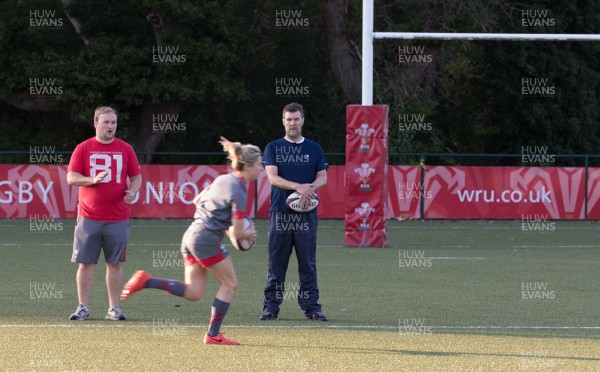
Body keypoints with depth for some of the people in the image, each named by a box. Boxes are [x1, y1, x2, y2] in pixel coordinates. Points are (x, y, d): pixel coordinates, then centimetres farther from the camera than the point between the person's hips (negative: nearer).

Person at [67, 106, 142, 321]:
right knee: (86, 263, 0)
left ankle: (114, 308, 9)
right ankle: (83, 308, 6)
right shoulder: (83, 148, 3)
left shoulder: (125, 149, 8)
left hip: (118, 219, 1)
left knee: (115, 263, 3)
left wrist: (132, 191, -10)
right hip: (89, 218, -1)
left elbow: (136, 176, 11)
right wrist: (92, 180, -20)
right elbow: (71, 177, -2)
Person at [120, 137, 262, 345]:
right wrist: (249, 234, 8)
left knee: (193, 293, 9)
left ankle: (145, 281, -2)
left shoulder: (222, 180, 13)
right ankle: (213, 334, 7)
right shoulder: (239, 192, -14)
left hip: (191, 234, 9)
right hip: (207, 240, -9)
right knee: (229, 284, 6)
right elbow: (238, 233, -15)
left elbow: (197, 201, 26)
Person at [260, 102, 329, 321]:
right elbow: (272, 177, -5)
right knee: (276, 263, -1)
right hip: (280, 212, -1)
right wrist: (299, 186, -20)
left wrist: (311, 188, -16)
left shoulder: (314, 149, 14)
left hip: (306, 213, 1)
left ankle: (311, 306, 2)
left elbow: (323, 178, 7)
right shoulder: (273, 148, 8)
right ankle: (271, 307, 3)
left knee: (308, 263, 0)